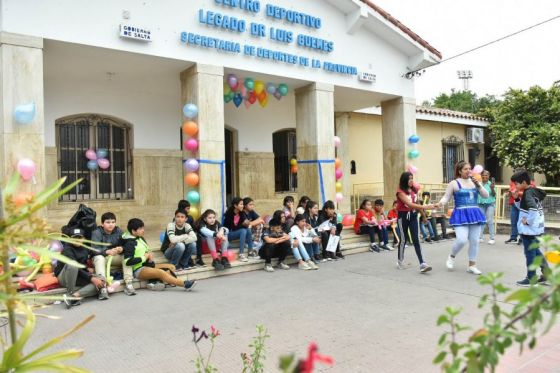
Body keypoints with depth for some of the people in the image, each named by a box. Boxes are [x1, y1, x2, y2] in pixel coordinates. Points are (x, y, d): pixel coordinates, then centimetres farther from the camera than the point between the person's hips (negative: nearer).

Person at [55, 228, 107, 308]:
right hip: (64, 277, -6)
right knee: (72, 265, -37)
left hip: (78, 277, 6)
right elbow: (76, 268, -26)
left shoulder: (85, 249, 3)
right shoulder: (67, 250, -16)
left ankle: (74, 295, -32)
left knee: (101, 280, -18)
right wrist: (91, 278, -31)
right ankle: (69, 294, -25)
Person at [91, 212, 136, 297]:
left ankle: (128, 284, -23)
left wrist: (121, 249, -30)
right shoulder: (96, 233, -12)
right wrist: (107, 251, -39)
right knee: (99, 258, -35)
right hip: (102, 256, -3)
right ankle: (103, 288, -41)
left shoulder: (119, 231, -2)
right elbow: (94, 249, -22)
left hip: (116, 257, 3)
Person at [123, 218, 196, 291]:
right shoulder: (130, 243, -11)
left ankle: (155, 282, -28)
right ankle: (185, 284, -35)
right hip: (139, 269, -10)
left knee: (171, 267, -1)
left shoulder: (141, 238, 14)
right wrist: (144, 257, -14)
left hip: (148, 265, 10)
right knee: (161, 272, -31)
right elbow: (128, 261, -22)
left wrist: (149, 255, -1)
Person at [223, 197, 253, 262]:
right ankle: (241, 255, -30)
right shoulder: (229, 213, -20)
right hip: (228, 234, -6)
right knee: (243, 231, -30)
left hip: (237, 232, 6)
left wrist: (246, 224, -29)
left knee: (248, 230, -21)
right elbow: (232, 228, -23)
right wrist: (243, 224, -25)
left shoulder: (242, 213, -2)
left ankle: (251, 252, -15)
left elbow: (245, 224, -7)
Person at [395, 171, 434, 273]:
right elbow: (409, 204, -26)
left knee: (416, 240, -3)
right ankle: (400, 262, 23)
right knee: (403, 240, 5)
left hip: (413, 216, 4)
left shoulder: (414, 189, 5)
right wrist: (425, 207, -33)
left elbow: (416, 203, 16)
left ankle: (422, 264, -10)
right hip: (403, 216, -4)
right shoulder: (400, 191, -15)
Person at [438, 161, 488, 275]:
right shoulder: (454, 183, -1)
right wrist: (441, 203, -24)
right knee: (462, 240, -16)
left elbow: (486, 196, 6)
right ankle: (452, 256, 14)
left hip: (474, 214, 5)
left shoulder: (475, 181, 10)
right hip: (461, 215, -5)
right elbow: (446, 197, -3)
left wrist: (478, 185, -8)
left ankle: (471, 265, 20)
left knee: (474, 241, 7)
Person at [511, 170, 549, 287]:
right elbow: (522, 207, 17)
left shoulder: (527, 194, -19)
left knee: (530, 253, 1)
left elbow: (533, 209, -33)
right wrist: (517, 199, 2)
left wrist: (528, 221, -21)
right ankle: (546, 274, 29)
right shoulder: (533, 191, 9)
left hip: (529, 229, -9)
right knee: (536, 251, 21)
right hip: (536, 228, 9)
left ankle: (531, 279, 11)